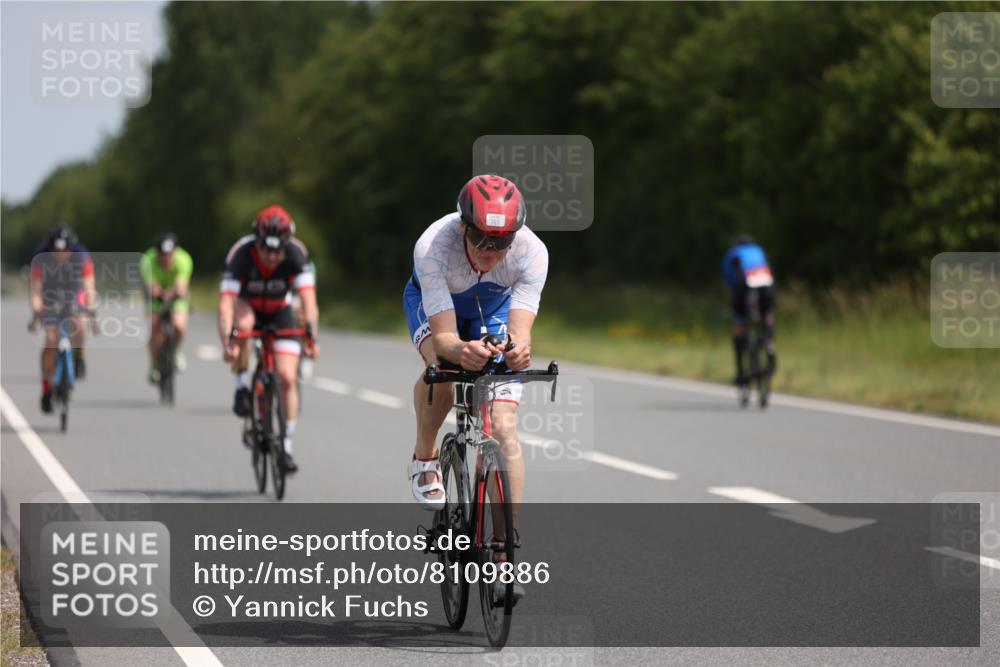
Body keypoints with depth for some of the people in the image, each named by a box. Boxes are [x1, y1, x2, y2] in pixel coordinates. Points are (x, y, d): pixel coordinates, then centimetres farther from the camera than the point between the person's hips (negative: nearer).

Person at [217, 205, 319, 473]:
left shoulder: (296, 254, -29)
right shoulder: (241, 254, -33)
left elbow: (309, 300, -37)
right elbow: (226, 303, -40)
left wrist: (310, 335, -52)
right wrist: (226, 342, -54)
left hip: (279, 313, 1)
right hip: (247, 307, -1)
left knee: (287, 378, -13)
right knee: (243, 322, -38)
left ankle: (287, 447, -1)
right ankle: (242, 387, -19)